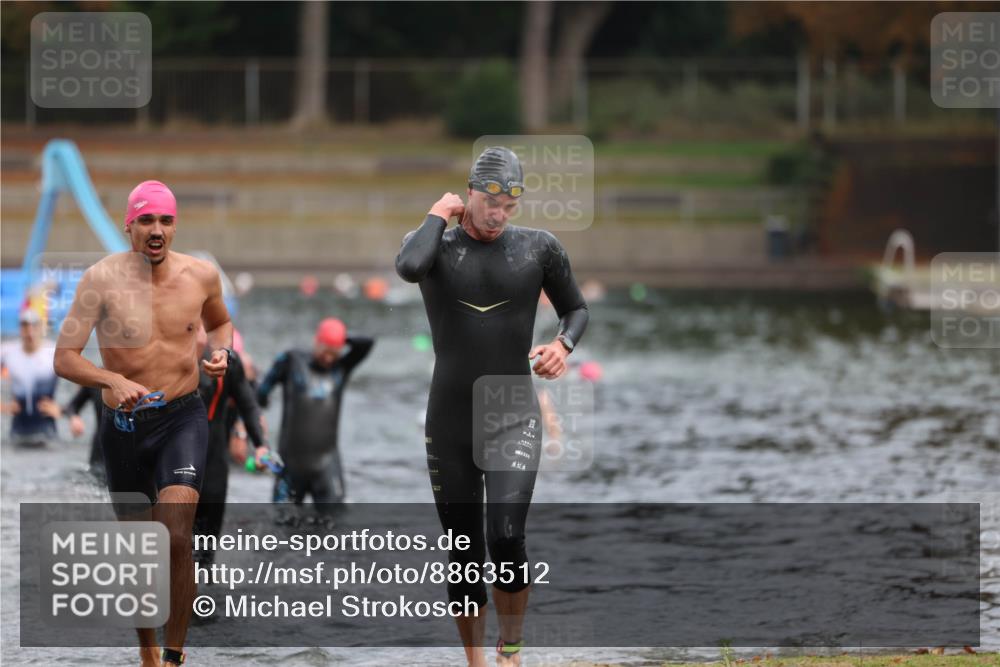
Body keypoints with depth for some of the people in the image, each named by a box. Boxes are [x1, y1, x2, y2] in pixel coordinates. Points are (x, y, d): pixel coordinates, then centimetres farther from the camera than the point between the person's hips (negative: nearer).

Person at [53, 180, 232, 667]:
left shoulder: (200, 275, -3)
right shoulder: (103, 279, -12)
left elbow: (219, 323, 20)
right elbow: (64, 358, -14)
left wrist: (222, 351, -3)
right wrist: (112, 381, -32)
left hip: (182, 419, 0)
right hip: (124, 425, 0)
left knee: (176, 539, -19)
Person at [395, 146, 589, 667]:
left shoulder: (538, 248, 1)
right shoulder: (436, 243, -2)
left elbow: (576, 309, 15)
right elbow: (408, 267, -27)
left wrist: (564, 344, -6)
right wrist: (438, 216, -12)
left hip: (514, 418, -1)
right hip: (450, 422, 1)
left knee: (506, 537, -20)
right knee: (465, 552, 4)